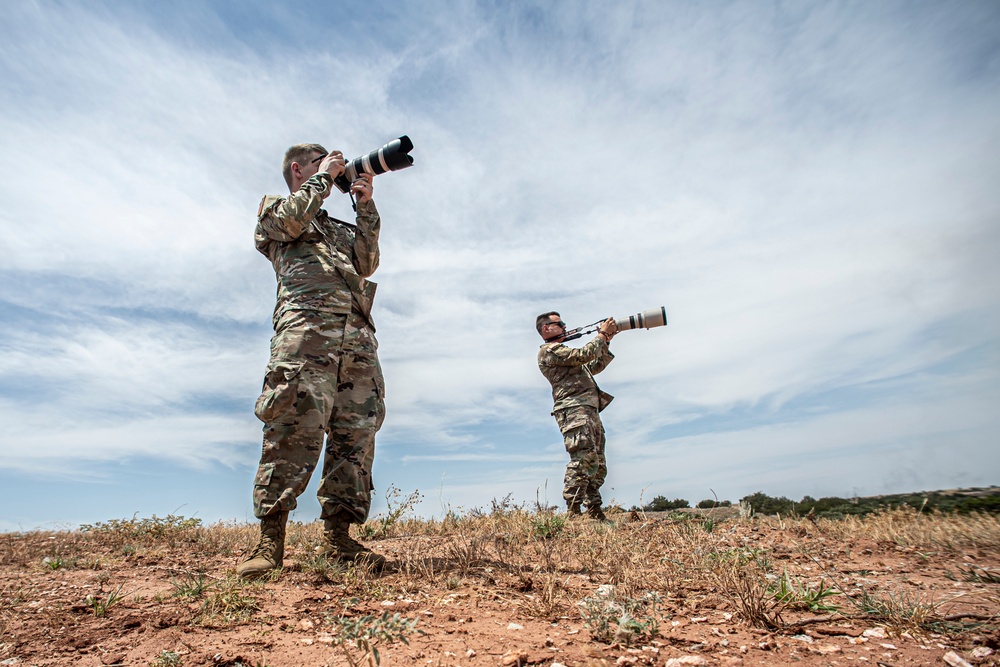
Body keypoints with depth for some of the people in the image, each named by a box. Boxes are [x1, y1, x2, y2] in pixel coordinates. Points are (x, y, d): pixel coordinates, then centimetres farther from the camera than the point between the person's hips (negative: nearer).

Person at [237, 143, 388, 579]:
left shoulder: (339, 228, 37)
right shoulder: (273, 206, 23)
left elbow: (367, 263, 21)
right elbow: (292, 219, -2)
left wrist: (366, 206, 18)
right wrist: (325, 175, 12)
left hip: (357, 336, 6)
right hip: (306, 326, -5)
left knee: (355, 435, -4)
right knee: (294, 429, -16)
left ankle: (338, 538, 0)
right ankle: (270, 539, -9)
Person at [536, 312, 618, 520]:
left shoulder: (563, 351, 30)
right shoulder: (548, 350, -1)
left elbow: (594, 367, 31)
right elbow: (584, 355, -12)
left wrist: (606, 342, 23)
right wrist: (601, 334, 2)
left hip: (590, 411, 10)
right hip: (574, 411, -10)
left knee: (598, 465, 9)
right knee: (584, 460, -20)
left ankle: (595, 513, 13)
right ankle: (573, 512, -19)